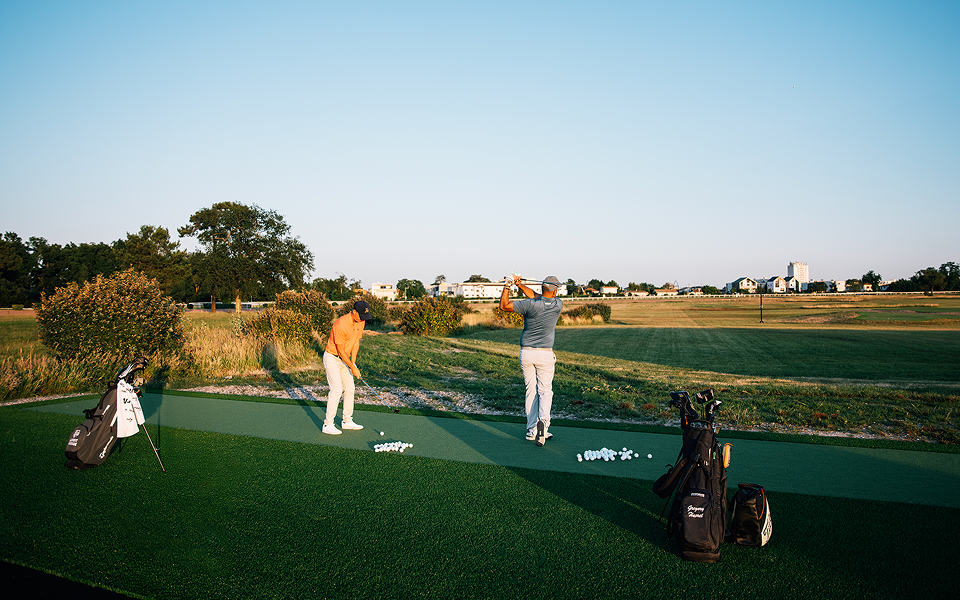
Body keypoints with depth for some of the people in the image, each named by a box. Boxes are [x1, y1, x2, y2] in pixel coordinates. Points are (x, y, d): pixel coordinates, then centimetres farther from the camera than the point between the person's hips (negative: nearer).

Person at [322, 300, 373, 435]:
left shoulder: (361, 322, -4)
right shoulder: (341, 325, -29)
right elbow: (341, 351, -22)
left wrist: (353, 362, -2)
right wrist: (352, 368, -17)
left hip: (345, 358, 8)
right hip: (332, 358, -8)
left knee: (349, 389, 8)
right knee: (337, 390, -15)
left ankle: (347, 421, 19)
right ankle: (328, 425, -8)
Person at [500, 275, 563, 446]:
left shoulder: (530, 305, -13)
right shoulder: (558, 305, -6)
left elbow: (504, 306, -8)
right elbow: (536, 297, 6)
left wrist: (507, 286, -2)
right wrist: (520, 285, 3)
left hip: (526, 353, 0)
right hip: (545, 354, 0)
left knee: (531, 391, 9)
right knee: (545, 391, 8)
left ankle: (532, 430, 10)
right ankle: (543, 421, -18)